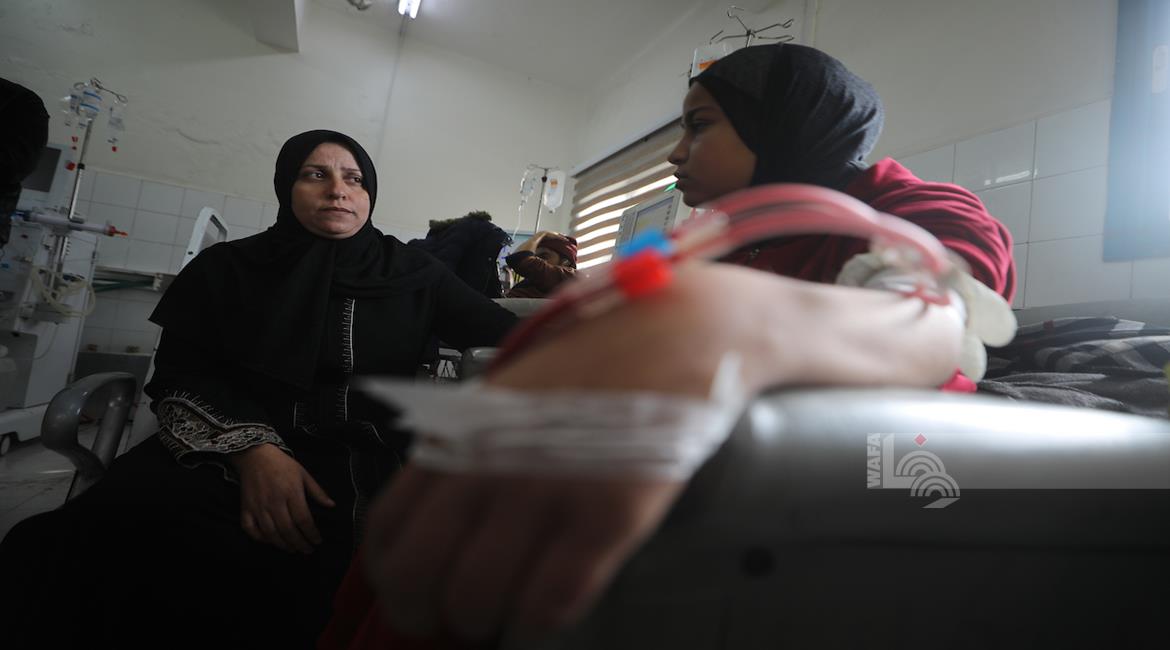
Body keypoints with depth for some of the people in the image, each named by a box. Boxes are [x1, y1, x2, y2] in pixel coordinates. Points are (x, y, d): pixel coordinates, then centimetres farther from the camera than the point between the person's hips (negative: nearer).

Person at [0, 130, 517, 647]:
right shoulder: (227, 268, 13)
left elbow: (505, 334, 6)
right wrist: (251, 447, -15)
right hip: (230, 453, 2)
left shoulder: (412, 273, 12)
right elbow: (181, 376, 3)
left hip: (368, 460, -1)